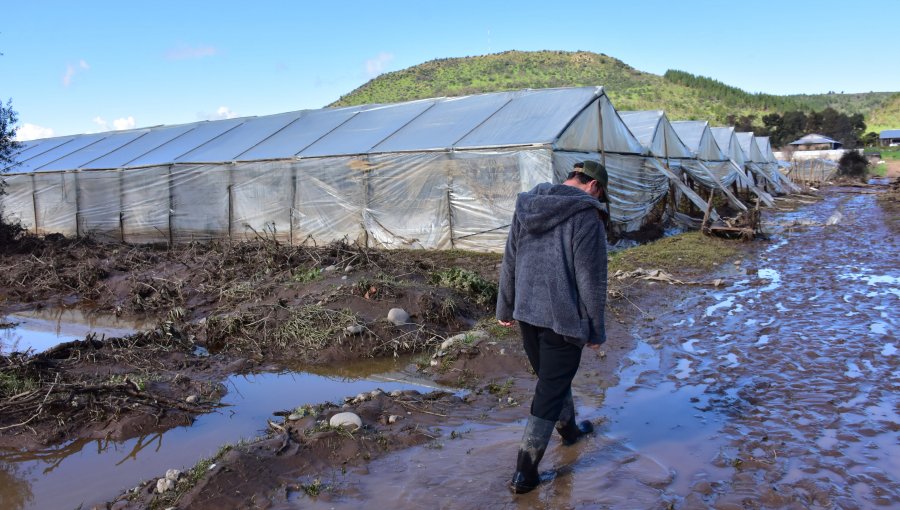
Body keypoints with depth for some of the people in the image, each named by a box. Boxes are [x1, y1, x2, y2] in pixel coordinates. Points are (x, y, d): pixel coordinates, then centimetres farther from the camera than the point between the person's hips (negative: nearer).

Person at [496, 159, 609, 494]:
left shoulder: (526, 208, 6)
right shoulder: (586, 216, -14)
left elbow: (509, 264, 12)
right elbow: (591, 280, -14)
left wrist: (505, 308, 21)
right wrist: (596, 329, -4)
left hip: (527, 313, 7)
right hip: (563, 318, -7)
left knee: (552, 378, 25)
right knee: (550, 391, 3)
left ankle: (569, 429, 49)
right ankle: (525, 472, 6)